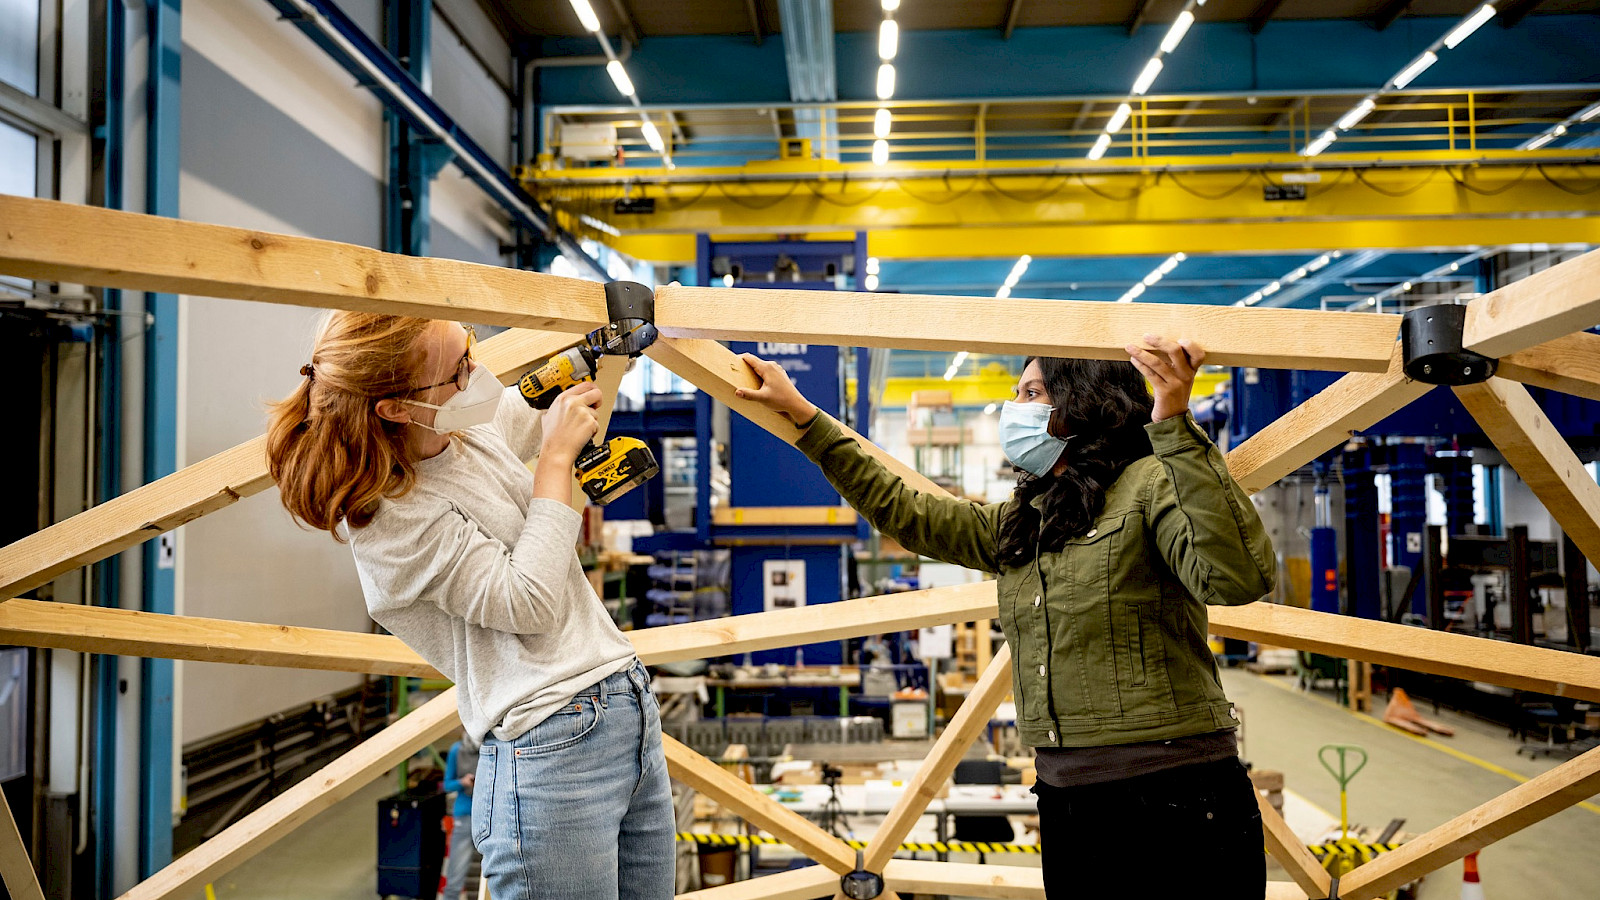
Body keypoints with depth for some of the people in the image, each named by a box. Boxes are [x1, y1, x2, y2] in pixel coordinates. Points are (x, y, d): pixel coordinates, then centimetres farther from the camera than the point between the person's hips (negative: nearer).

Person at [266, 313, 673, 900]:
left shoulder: (475, 426, 9)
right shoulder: (389, 519, -14)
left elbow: (546, 419, 32)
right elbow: (530, 603, -19)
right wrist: (556, 459, -14)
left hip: (633, 709, 8)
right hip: (552, 751, -8)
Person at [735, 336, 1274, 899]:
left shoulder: (1152, 483, -6)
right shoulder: (1016, 524, 15)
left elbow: (1239, 577, -23)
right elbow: (901, 510, 21)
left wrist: (1175, 428, -28)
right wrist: (801, 414, 23)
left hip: (1177, 799, -6)